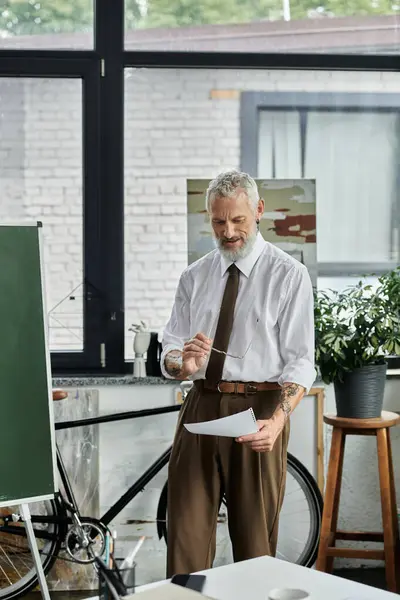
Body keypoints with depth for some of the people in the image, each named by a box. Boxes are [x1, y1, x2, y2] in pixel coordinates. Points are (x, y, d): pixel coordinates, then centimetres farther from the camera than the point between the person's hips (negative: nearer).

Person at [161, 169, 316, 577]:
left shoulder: (289, 275, -2)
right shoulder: (194, 277, 11)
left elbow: (300, 360, -8)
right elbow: (168, 353, 10)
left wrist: (277, 419, -25)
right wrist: (183, 362, -15)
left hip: (259, 410, -3)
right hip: (200, 408, 3)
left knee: (254, 539, 6)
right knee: (186, 536, 2)